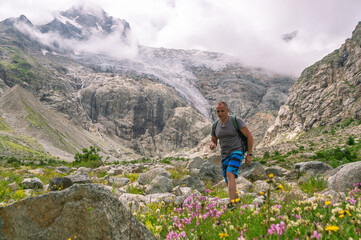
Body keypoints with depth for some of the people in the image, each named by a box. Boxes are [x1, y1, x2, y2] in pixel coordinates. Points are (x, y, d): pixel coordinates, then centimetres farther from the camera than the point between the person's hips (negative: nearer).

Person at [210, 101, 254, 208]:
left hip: (237, 152, -6)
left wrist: (249, 154, -11)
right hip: (225, 156, 6)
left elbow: (249, 136, -8)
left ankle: (231, 204, -32)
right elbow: (213, 141, 14)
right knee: (229, 184, 10)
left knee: (230, 174, -30)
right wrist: (212, 145, -12)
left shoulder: (236, 120, -10)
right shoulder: (216, 126, 5)